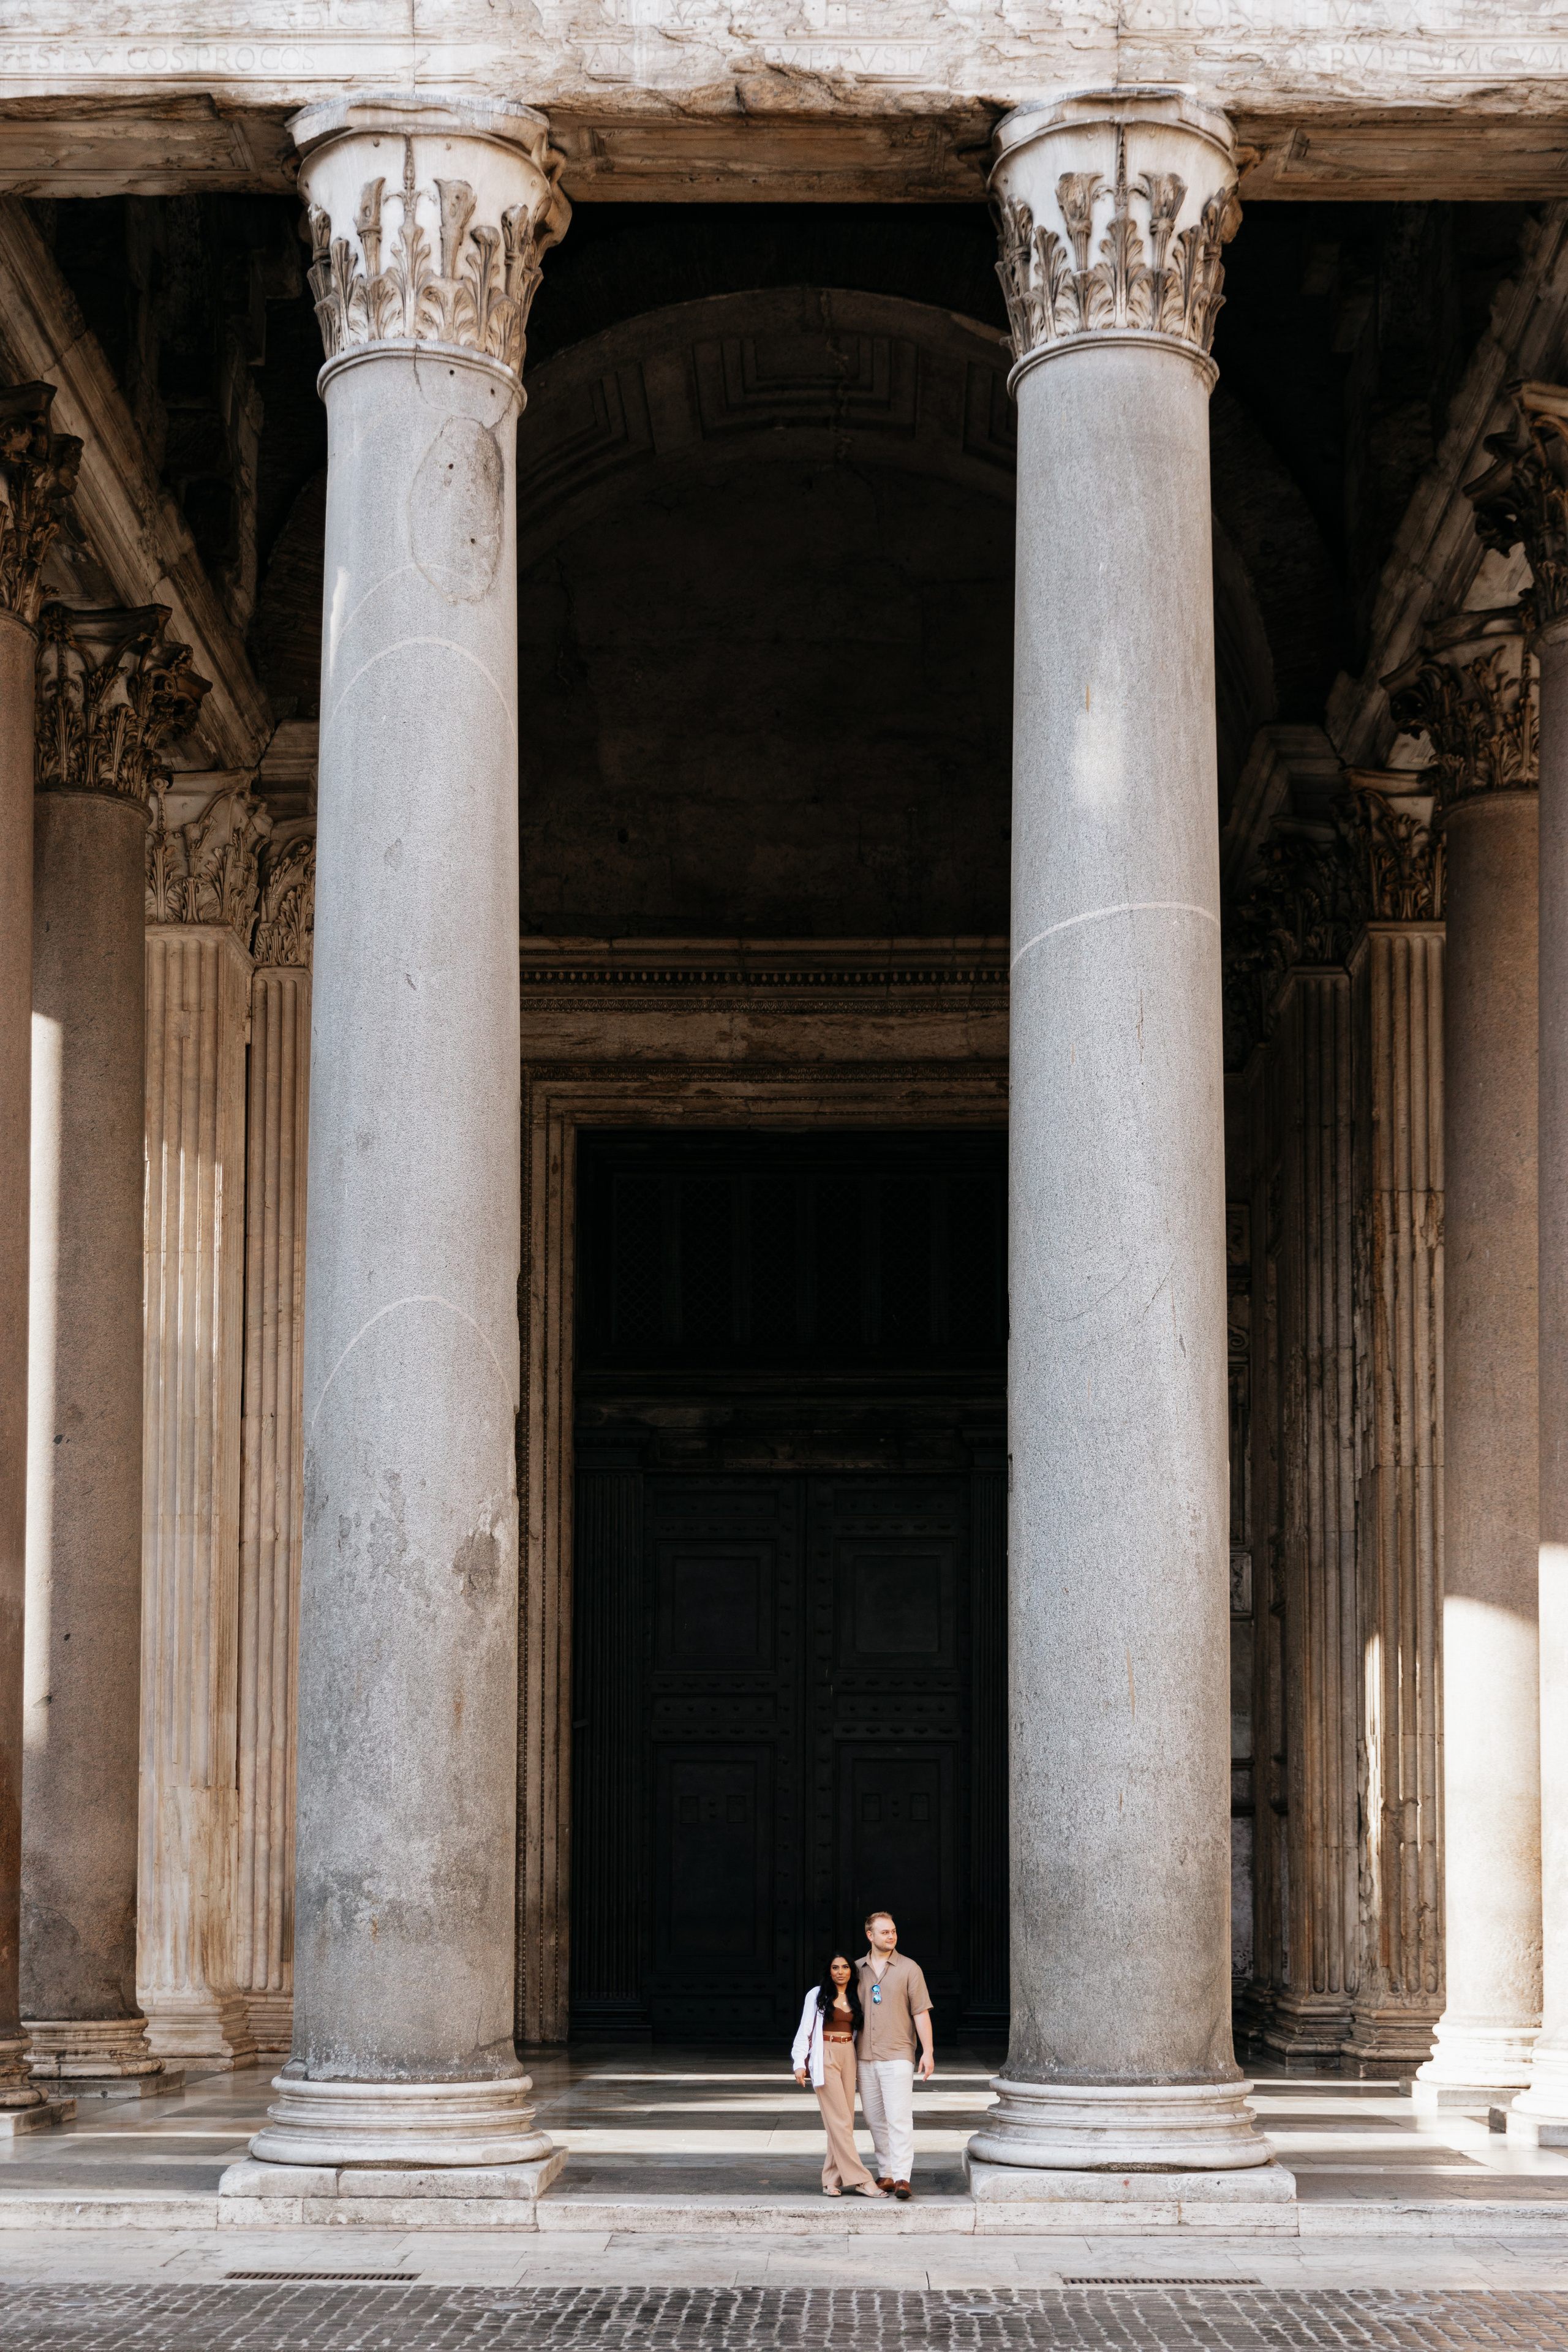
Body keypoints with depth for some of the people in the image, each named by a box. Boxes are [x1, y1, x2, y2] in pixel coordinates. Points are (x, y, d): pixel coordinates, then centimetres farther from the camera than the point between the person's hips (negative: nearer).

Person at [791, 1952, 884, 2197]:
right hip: (825, 2057, -5)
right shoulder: (817, 1995, 1)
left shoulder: (855, 1998, 13)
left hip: (848, 2057, 5)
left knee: (844, 2121, 1)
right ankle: (859, 2179, -12)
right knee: (839, 2119, -10)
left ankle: (832, 2180, 5)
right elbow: (805, 2031, 1)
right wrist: (800, 2063, -6)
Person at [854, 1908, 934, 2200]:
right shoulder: (857, 1969, 10)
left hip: (897, 2055, -4)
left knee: (899, 2118, -12)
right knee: (875, 2119, 7)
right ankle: (886, 2175, 15)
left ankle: (903, 2178, -16)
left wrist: (928, 2051, -8)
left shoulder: (909, 1969, 1)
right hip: (865, 2056, 4)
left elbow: (921, 2012, -1)